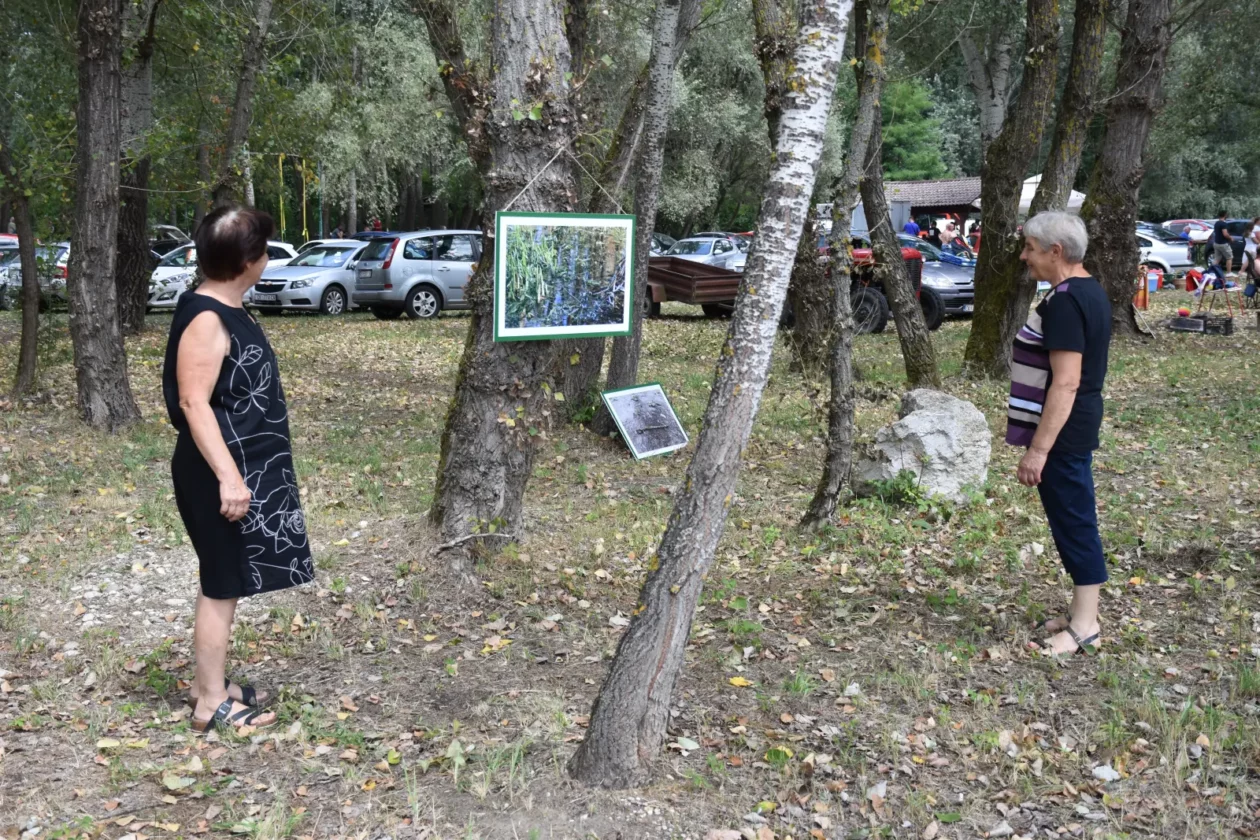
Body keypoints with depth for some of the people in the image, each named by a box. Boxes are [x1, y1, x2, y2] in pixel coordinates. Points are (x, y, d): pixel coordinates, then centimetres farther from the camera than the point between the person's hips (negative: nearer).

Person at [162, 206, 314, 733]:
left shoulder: (226, 311, 11)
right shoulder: (206, 319, -20)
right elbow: (193, 402, -25)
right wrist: (227, 475, -31)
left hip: (247, 467, 10)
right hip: (223, 475, -10)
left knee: (225, 584, 17)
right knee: (222, 586, 0)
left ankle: (210, 682, 29)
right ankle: (212, 702, 11)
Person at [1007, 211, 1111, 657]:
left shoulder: (1064, 301, -21)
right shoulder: (1089, 290, 12)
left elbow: (1065, 382, -25)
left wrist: (1038, 448, -24)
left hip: (1061, 429, -10)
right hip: (1077, 424, 11)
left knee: (1072, 520, -3)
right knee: (1075, 518, 16)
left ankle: (1086, 626, 6)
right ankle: (1083, 612, 26)